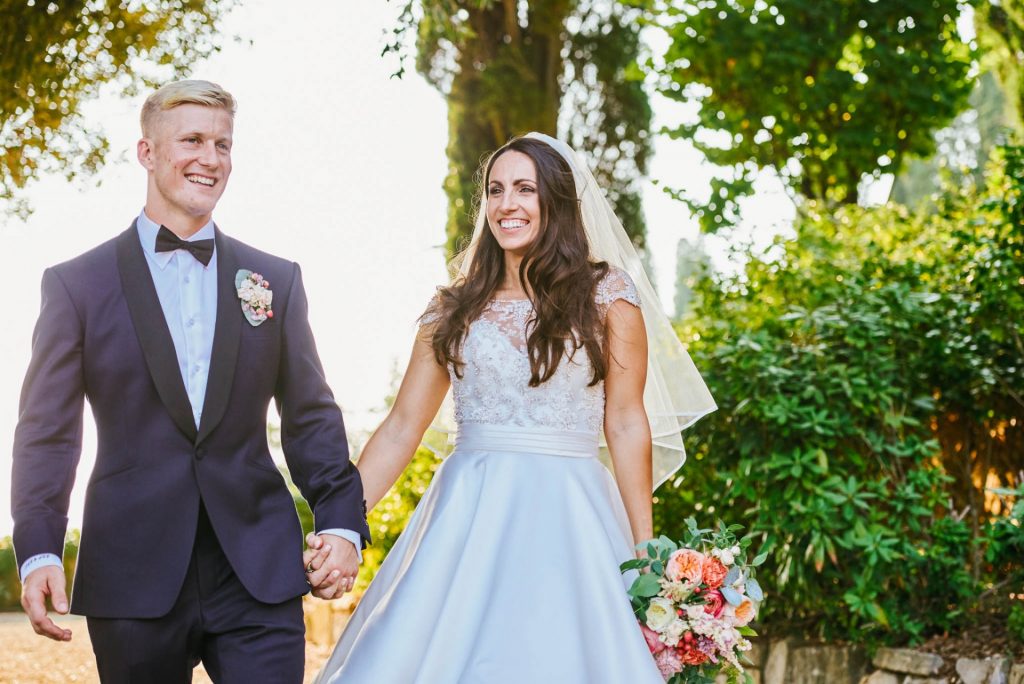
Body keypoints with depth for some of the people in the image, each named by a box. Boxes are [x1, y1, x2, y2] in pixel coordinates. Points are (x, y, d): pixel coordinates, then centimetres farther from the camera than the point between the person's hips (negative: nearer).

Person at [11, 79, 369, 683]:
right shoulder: (77, 284, 5)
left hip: (259, 574, 1)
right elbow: (47, 434, 1)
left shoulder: (277, 280, 11)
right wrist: (39, 551, -11)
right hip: (135, 580, -1)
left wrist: (342, 521, -1)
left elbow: (311, 417, 12)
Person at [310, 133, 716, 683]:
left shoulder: (606, 294, 4)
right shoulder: (454, 308, 10)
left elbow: (626, 424, 1)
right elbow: (402, 428, 9)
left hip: (567, 521, -2)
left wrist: (646, 551, -4)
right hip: (466, 519, 2)